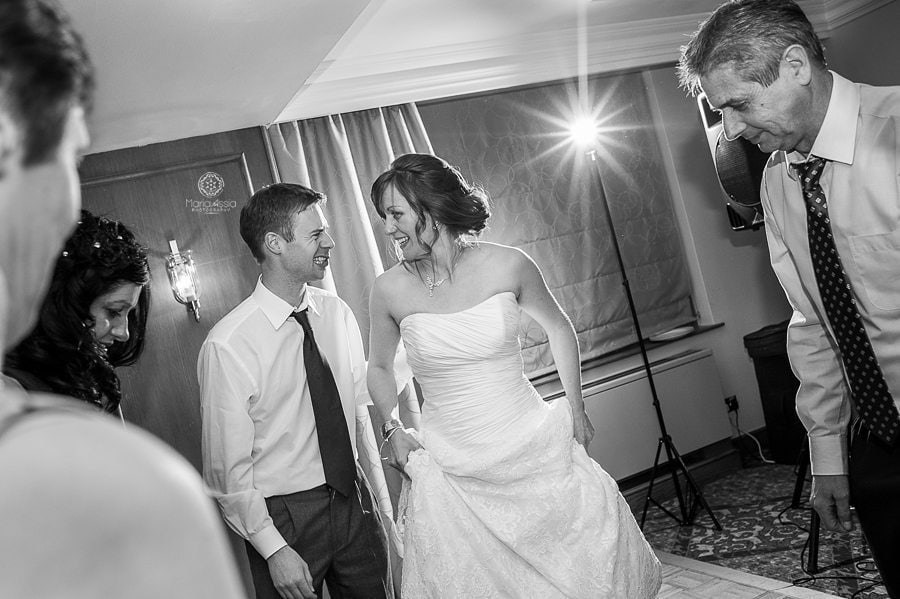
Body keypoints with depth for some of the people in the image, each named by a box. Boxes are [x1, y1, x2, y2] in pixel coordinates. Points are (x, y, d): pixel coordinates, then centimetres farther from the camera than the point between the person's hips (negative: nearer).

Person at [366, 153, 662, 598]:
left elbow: (558, 328, 10)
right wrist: (392, 429, -1)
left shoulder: (507, 265, -8)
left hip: (534, 451, 0)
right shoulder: (390, 289, -6)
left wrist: (575, 406, 7)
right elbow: (379, 367, 13)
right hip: (452, 473, 0)